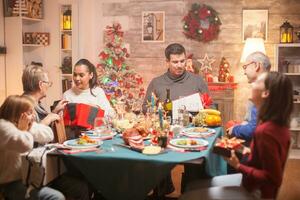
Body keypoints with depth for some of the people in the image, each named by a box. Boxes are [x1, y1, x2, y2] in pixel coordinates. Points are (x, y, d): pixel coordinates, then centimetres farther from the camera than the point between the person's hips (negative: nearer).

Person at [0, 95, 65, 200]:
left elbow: (49, 135, 9)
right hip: (11, 184, -9)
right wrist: (23, 129, -16)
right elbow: (25, 145, -35)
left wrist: (31, 127, -2)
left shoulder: (27, 125, 11)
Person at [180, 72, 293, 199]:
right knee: (193, 186, 15)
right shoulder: (276, 123, 0)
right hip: (254, 183, 9)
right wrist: (249, 151, 3)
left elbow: (272, 179, -25)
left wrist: (238, 166, -20)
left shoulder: (265, 130, -29)